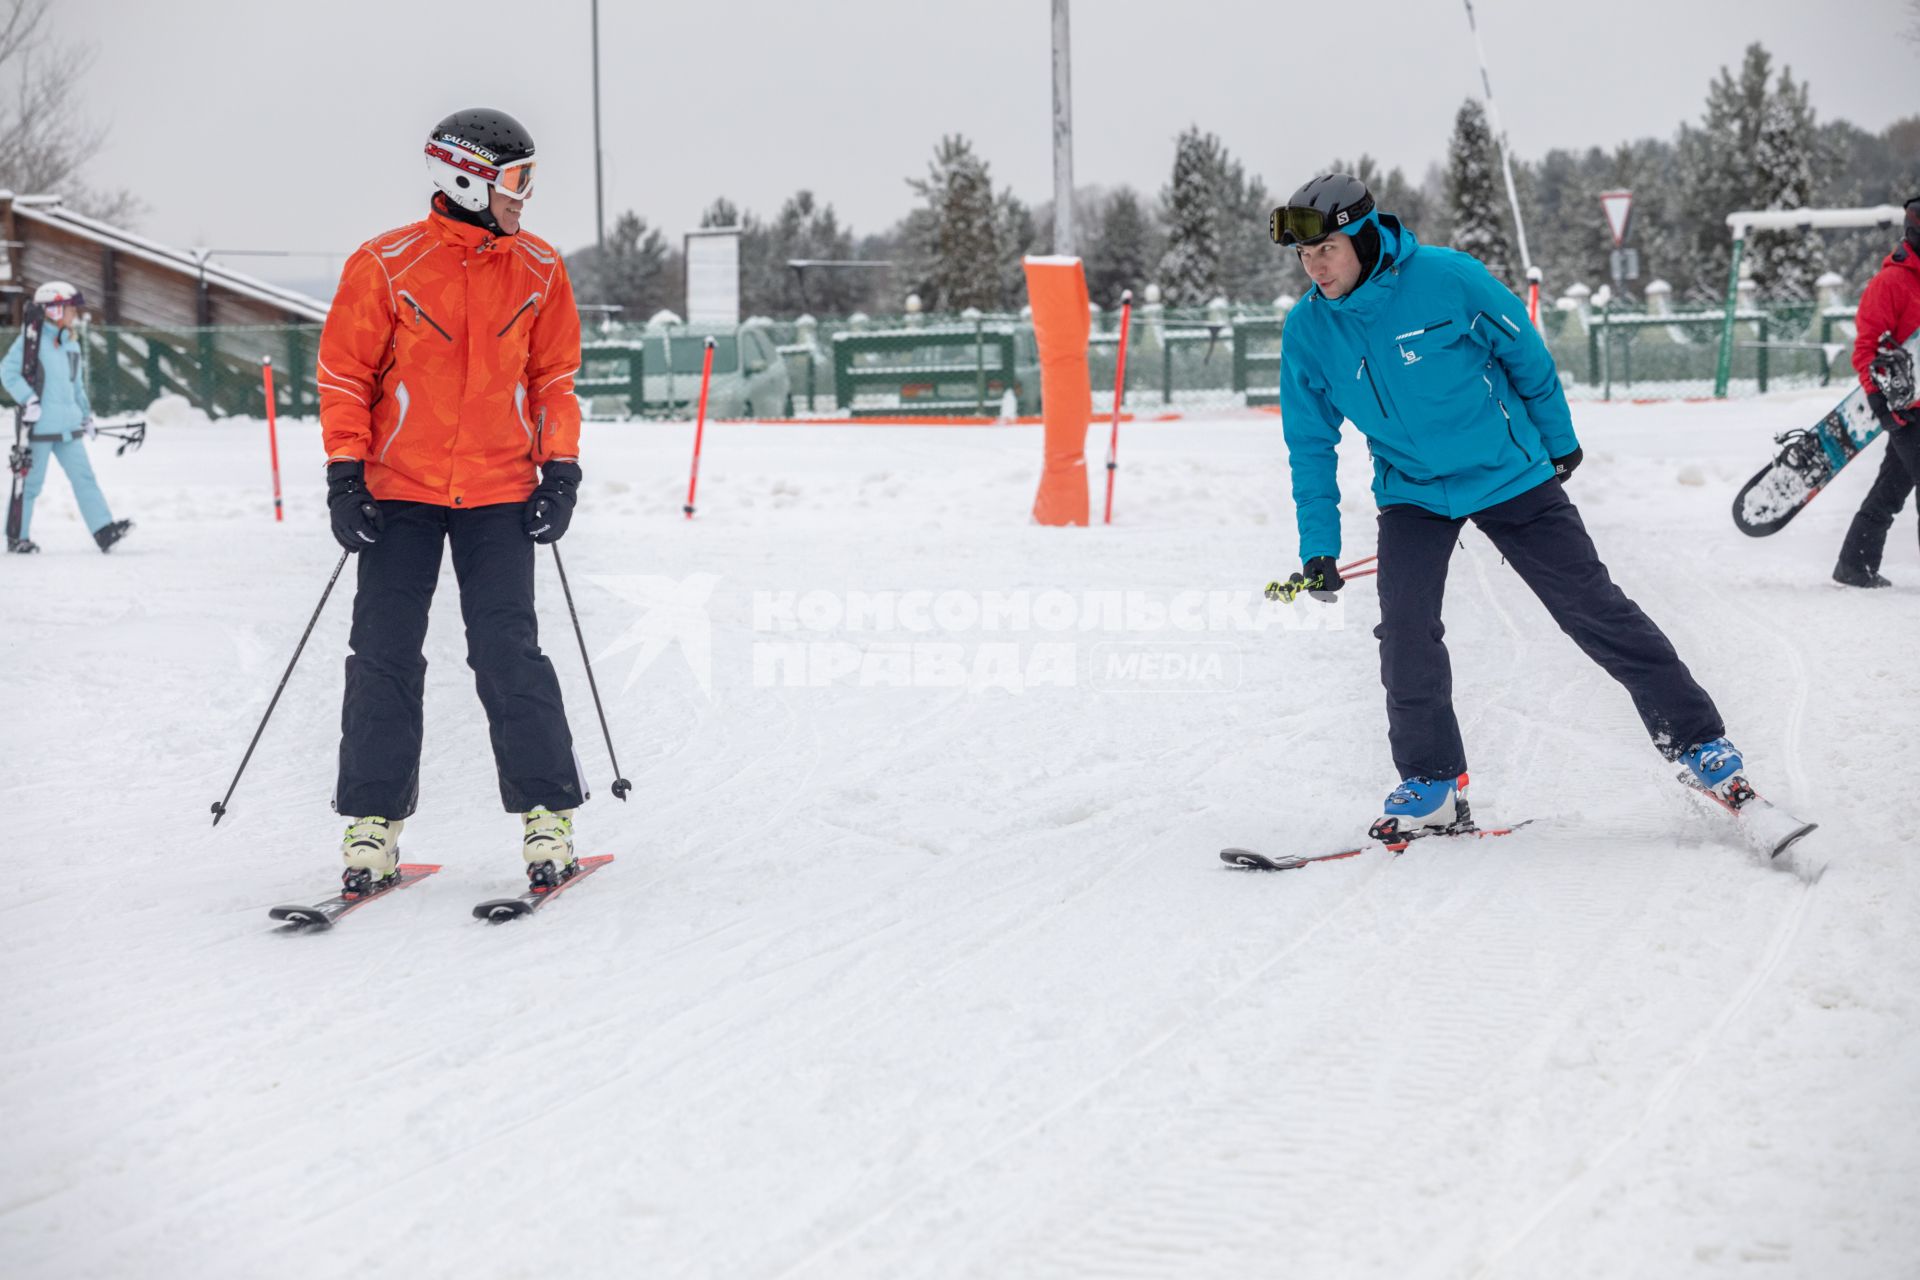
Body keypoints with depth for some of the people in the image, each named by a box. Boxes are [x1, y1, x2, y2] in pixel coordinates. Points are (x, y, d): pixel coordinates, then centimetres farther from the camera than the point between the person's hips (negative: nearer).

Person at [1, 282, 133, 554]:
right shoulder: (32, 338, -8)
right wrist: (28, 400, -20)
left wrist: (86, 414, 21)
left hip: (68, 424, 7)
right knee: (31, 481, 1)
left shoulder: (71, 343, 15)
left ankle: (104, 531, -8)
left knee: (84, 477, -2)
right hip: (40, 425, -7)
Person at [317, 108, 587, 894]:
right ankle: (374, 821, 10)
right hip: (400, 491, -1)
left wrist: (560, 468, 3)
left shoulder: (539, 273, 5)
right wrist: (344, 473, -5)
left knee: (509, 655, -4)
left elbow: (554, 378, 12)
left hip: (499, 494, 1)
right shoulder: (386, 266, -4)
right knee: (384, 657, 1)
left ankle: (547, 815, 5)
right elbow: (345, 373, 1)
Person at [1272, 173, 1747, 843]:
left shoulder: (1448, 277, -20)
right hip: (1411, 492, 2)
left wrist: (1558, 441, 9)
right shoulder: (1307, 330, -10)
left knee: (1594, 609, 0)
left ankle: (1696, 737, 13)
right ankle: (1431, 786, -1)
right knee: (1404, 627, -16)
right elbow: (1311, 445, 2)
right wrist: (1318, 549, -1)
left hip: (1509, 474, -2)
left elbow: (1526, 355, -4)